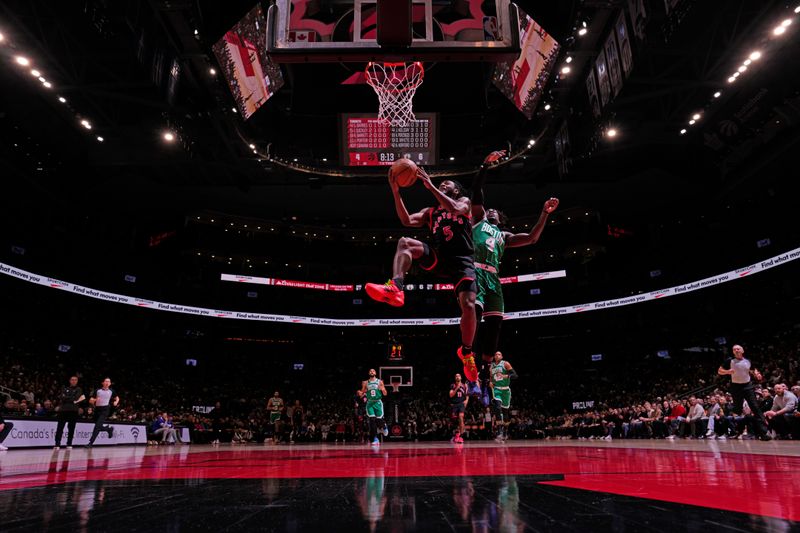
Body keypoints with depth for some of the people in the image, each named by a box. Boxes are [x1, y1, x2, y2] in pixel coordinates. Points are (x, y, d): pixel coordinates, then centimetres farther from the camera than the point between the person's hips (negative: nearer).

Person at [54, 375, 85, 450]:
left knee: (71, 429, 0)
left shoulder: (78, 389, 11)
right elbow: (61, 398, 1)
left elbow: (76, 398, -5)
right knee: (59, 428, -3)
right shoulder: (65, 389, 16)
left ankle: (69, 444, 6)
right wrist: (72, 399, -7)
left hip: (73, 411, -2)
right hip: (63, 410, 2)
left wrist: (66, 398, -4)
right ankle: (57, 444, 0)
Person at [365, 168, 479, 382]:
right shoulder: (430, 212, 26)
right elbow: (407, 220, 6)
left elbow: (456, 209, -12)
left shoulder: (464, 201, 16)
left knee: (468, 306, -18)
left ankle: (466, 352, 7)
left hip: (461, 260, -3)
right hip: (438, 256, 3)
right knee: (405, 242, -24)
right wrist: (396, 192, -2)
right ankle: (394, 288, -46)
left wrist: (431, 187, -12)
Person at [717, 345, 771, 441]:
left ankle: (763, 432, -10)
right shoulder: (730, 361, -3)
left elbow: (753, 371, 21)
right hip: (736, 387, -1)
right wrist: (728, 371, -20)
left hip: (748, 386, 2)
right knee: (737, 409, 8)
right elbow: (719, 371, 0)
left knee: (756, 408, -7)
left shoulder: (748, 361, 5)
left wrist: (757, 374, -1)